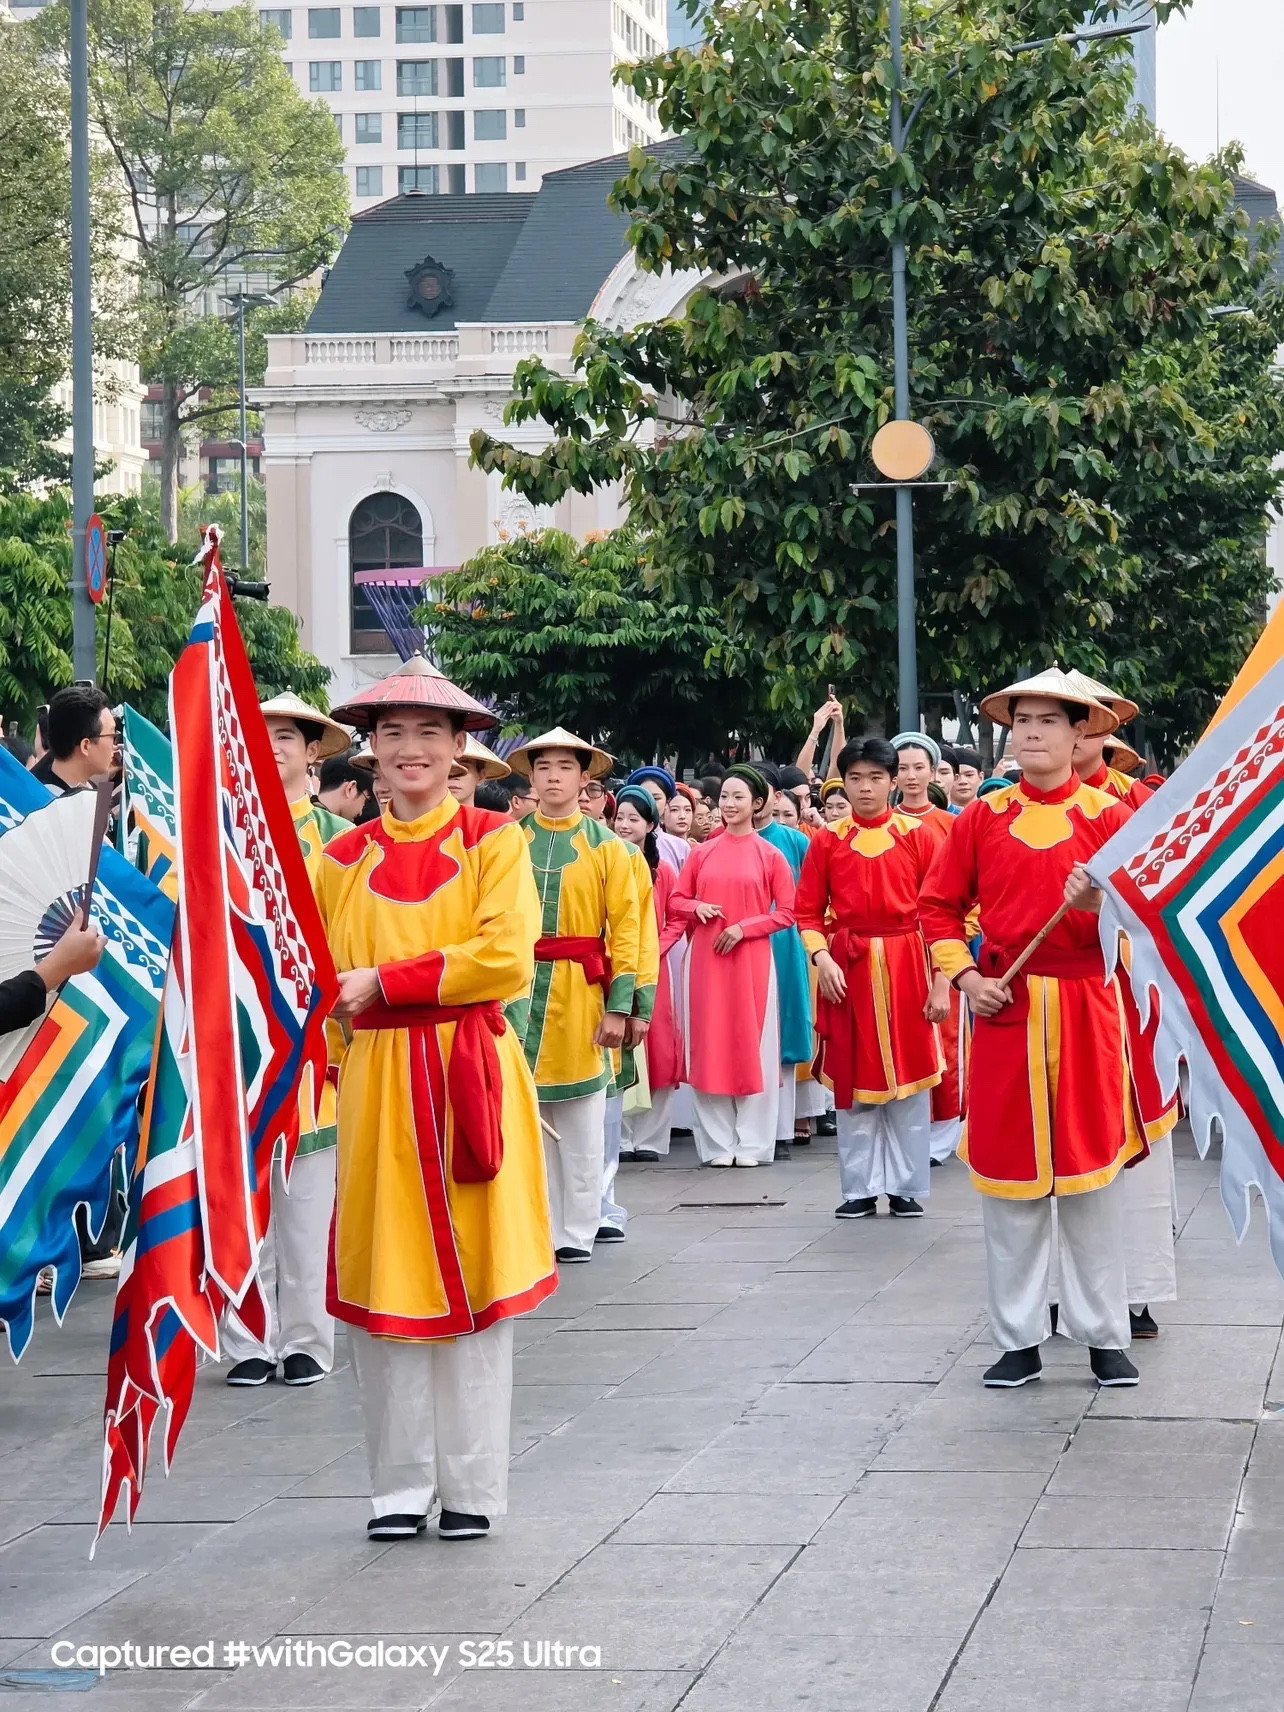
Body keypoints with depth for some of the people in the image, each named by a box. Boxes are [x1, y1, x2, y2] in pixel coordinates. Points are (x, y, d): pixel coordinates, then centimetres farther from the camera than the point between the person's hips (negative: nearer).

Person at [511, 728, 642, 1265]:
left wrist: (619, 1005, -9)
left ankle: (577, 1232, 13)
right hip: (519, 990, 1)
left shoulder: (606, 847, 2)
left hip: (580, 995, -1)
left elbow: (625, 929, -1)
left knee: (580, 1121, 5)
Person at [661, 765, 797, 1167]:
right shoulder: (702, 853, 7)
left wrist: (743, 927, -12)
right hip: (706, 960, 2)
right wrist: (697, 907, -9)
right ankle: (719, 1144, 9)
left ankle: (753, 1143, 7)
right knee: (711, 1045, 3)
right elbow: (675, 901, 12)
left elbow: (787, 913, -2)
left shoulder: (770, 856, 0)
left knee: (752, 1045, 1)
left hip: (751, 960, -2)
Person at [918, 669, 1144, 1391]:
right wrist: (965, 977, -4)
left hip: (1088, 1007, -1)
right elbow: (938, 906, 9)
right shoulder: (981, 817, 5)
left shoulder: (1110, 816, 0)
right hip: (1004, 1007, 1)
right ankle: (1020, 1339, 13)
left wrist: (1101, 904, -23)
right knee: (1008, 1173, 4)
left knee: (1095, 1170, 2)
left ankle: (1105, 1336, 12)